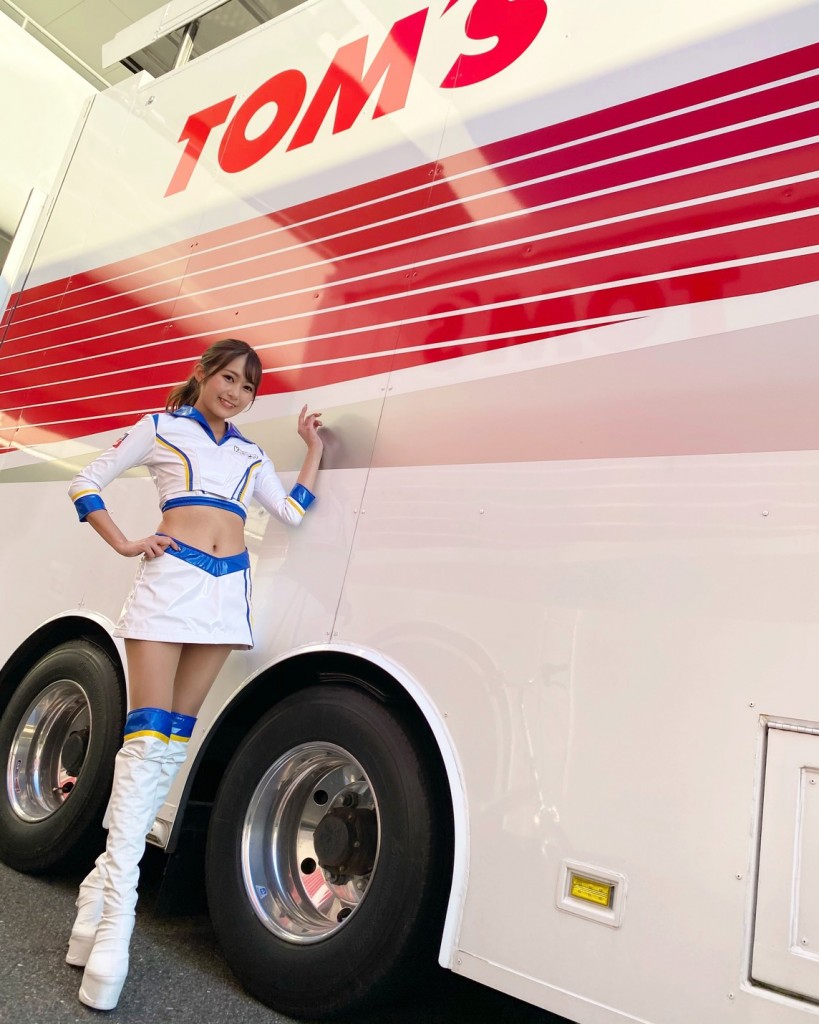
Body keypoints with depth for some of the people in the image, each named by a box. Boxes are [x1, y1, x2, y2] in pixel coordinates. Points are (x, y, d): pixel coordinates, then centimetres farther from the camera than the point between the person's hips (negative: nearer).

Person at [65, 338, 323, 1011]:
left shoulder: (250, 455, 21)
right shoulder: (161, 428, 11)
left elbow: (292, 512, 10)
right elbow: (86, 486, 11)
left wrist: (314, 448, 13)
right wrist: (125, 545, 0)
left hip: (228, 589, 4)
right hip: (170, 577, -4)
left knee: (176, 733, 3)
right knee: (147, 735, -9)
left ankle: (104, 884, 13)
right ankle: (116, 910, -6)